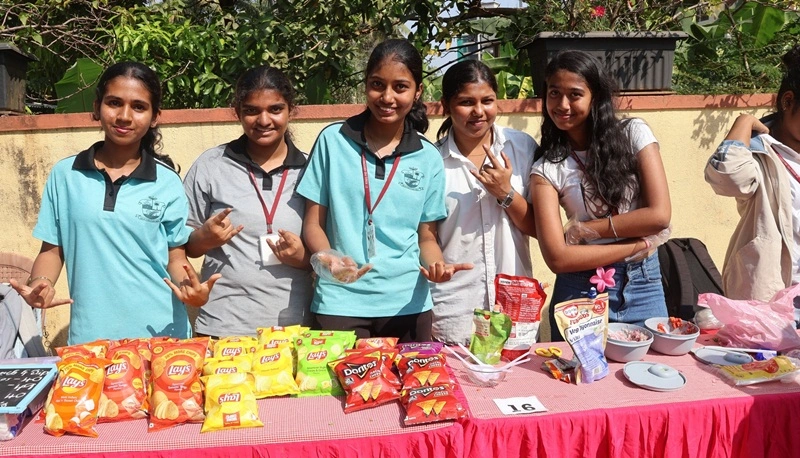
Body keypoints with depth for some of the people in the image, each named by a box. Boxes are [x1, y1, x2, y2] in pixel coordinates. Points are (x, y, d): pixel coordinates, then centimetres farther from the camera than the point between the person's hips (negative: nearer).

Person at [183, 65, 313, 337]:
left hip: (293, 327, 1)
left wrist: (303, 258, -13)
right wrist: (206, 239, -14)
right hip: (221, 328, 0)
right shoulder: (210, 166, 0)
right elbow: (184, 245, 6)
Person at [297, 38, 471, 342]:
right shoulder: (332, 141, -1)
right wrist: (329, 258, -17)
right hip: (340, 302, -1)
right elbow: (313, 223, 2)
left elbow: (426, 237, 9)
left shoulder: (428, 159, 4)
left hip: (408, 304, 2)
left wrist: (436, 266, -11)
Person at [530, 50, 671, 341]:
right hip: (580, 292, -1)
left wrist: (584, 229, -9)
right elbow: (557, 258, -13)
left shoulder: (634, 135, -2)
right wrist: (639, 243, -11)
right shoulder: (547, 169, -5)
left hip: (642, 287, 1)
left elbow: (660, 215, -9)